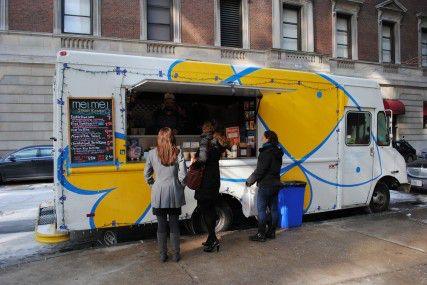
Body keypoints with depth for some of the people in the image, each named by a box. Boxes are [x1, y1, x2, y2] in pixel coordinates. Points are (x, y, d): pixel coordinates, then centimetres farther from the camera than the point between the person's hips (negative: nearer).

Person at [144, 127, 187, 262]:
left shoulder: (152, 153, -4)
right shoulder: (178, 153, -8)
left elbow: (147, 175, 4)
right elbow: (183, 175, -9)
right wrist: (180, 187, 8)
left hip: (158, 194, 0)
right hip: (174, 194, 0)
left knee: (161, 225, 12)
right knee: (174, 224, 12)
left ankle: (163, 255, 23)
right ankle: (176, 255, 22)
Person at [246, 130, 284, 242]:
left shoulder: (266, 152, -17)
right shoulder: (277, 152, 12)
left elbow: (260, 170, -19)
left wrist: (249, 181, -9)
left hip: (265, 185, -9)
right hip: (275, 184, 9)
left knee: (261, 209, -2)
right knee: (273, 209, 12)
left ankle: (261, 234, 2)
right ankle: (272, 232, 21)